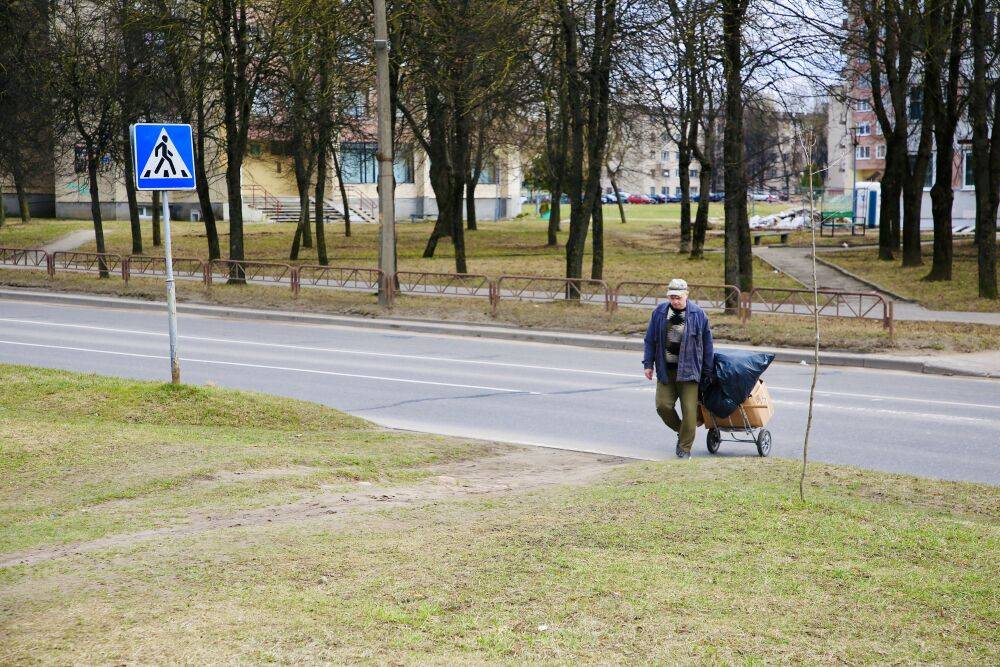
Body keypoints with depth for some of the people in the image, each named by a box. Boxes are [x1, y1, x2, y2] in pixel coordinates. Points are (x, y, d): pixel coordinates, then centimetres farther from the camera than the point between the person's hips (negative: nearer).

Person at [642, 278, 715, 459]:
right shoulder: (659, 312, 3)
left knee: (689, 410, -5)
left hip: (688, 370, -3)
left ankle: (685, 448, 6)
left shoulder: (698, 314, -3)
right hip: (665, 370, 3)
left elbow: (707, 344, 2)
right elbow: (650, 340, 10)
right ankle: (682, 431, 23)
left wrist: (707, 371, 3)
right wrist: (648, 364, 5)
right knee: (663, 405, -4)